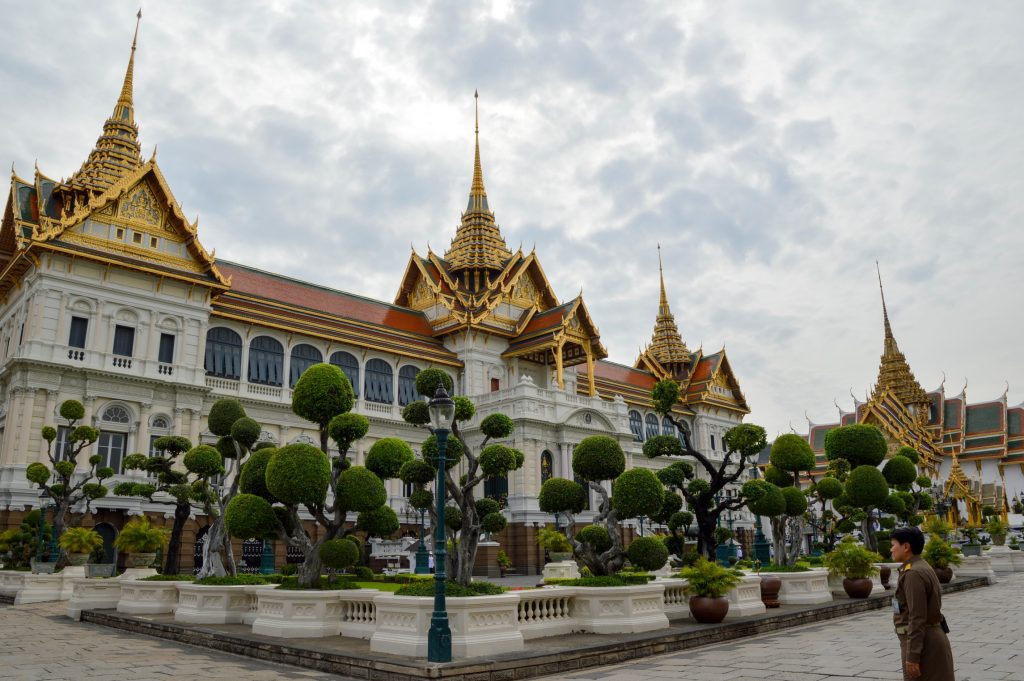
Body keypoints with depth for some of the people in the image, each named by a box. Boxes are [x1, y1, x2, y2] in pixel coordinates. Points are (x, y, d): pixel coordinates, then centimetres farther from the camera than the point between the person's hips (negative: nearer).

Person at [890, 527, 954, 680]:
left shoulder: (914, 574, -19)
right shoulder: (923, 568, 12)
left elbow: (917, 618, -23)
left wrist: (912, 656, -22)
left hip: (923, 643, -10)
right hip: (931, 638, 10)